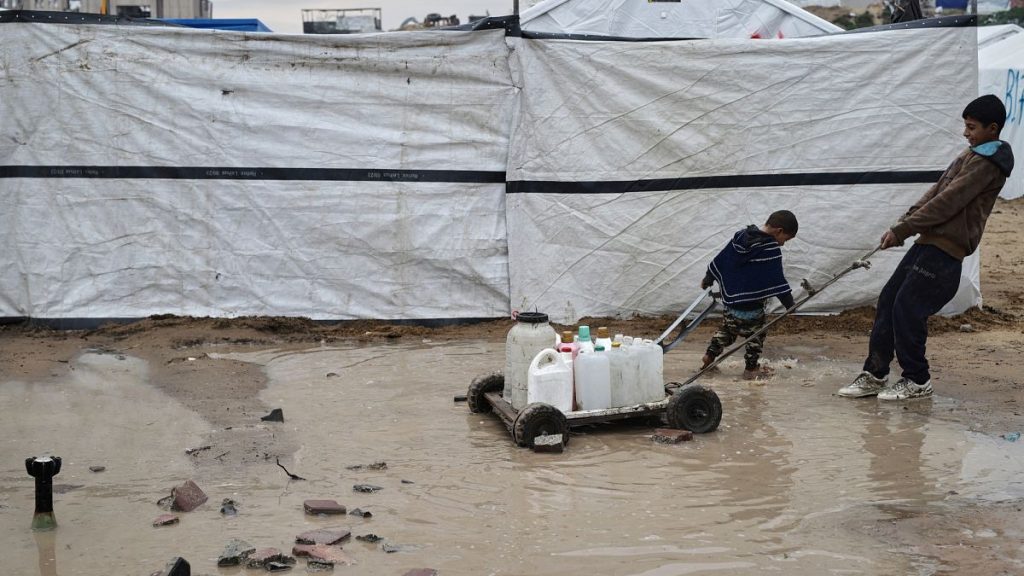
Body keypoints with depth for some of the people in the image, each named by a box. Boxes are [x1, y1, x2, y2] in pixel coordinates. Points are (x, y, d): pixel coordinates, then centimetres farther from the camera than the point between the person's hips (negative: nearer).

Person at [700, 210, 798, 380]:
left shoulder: (740, 237, 3)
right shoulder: (772, 249, -18)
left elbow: (719, 260, 10)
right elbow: (777, 279, -19)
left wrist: (708, 279, 21)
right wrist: (789, 302, -13)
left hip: (731, 298, 7)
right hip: (752, 305, -7)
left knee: (727, 327, 23)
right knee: (756, 334, 9)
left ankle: (710, 356, 22)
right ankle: (751, 369, 14)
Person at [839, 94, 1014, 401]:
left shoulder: (986, 163, -14)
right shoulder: (973, 154, 18)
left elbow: (947, 203, -19)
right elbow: (936, 191, 16)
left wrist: (902, 230, -15)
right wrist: (902, 223, 6)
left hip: (945, 249, -10)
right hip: (929, 241, 10)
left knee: (907, 308, -9)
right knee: (888, 299, 7)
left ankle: (917, 380, 7)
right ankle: (875, 374, 14)